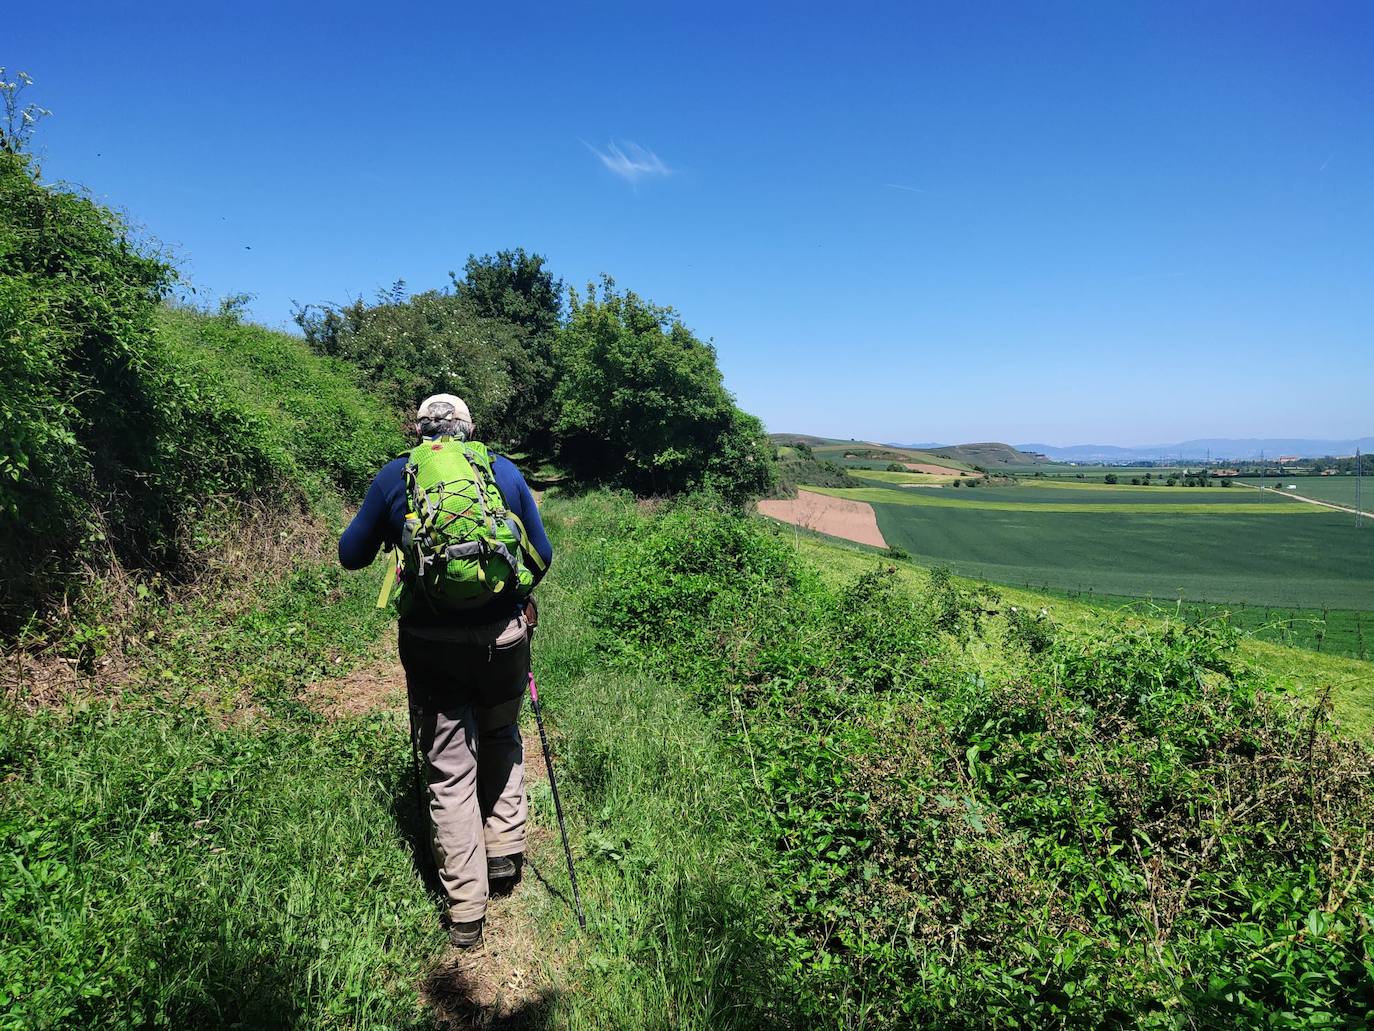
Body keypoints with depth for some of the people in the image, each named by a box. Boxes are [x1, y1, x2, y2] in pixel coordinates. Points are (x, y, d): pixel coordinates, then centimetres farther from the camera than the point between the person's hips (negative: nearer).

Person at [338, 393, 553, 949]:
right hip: (503, 635, 1)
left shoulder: (394, 476, 3)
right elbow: (542, 553, 10)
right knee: (502, 738, 27)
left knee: (449, 770, 10)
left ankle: (465, 913, 18)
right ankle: (505, 850, 29)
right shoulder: (505, 470, 5)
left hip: (430, 643, 0)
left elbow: (351, 555, 11)